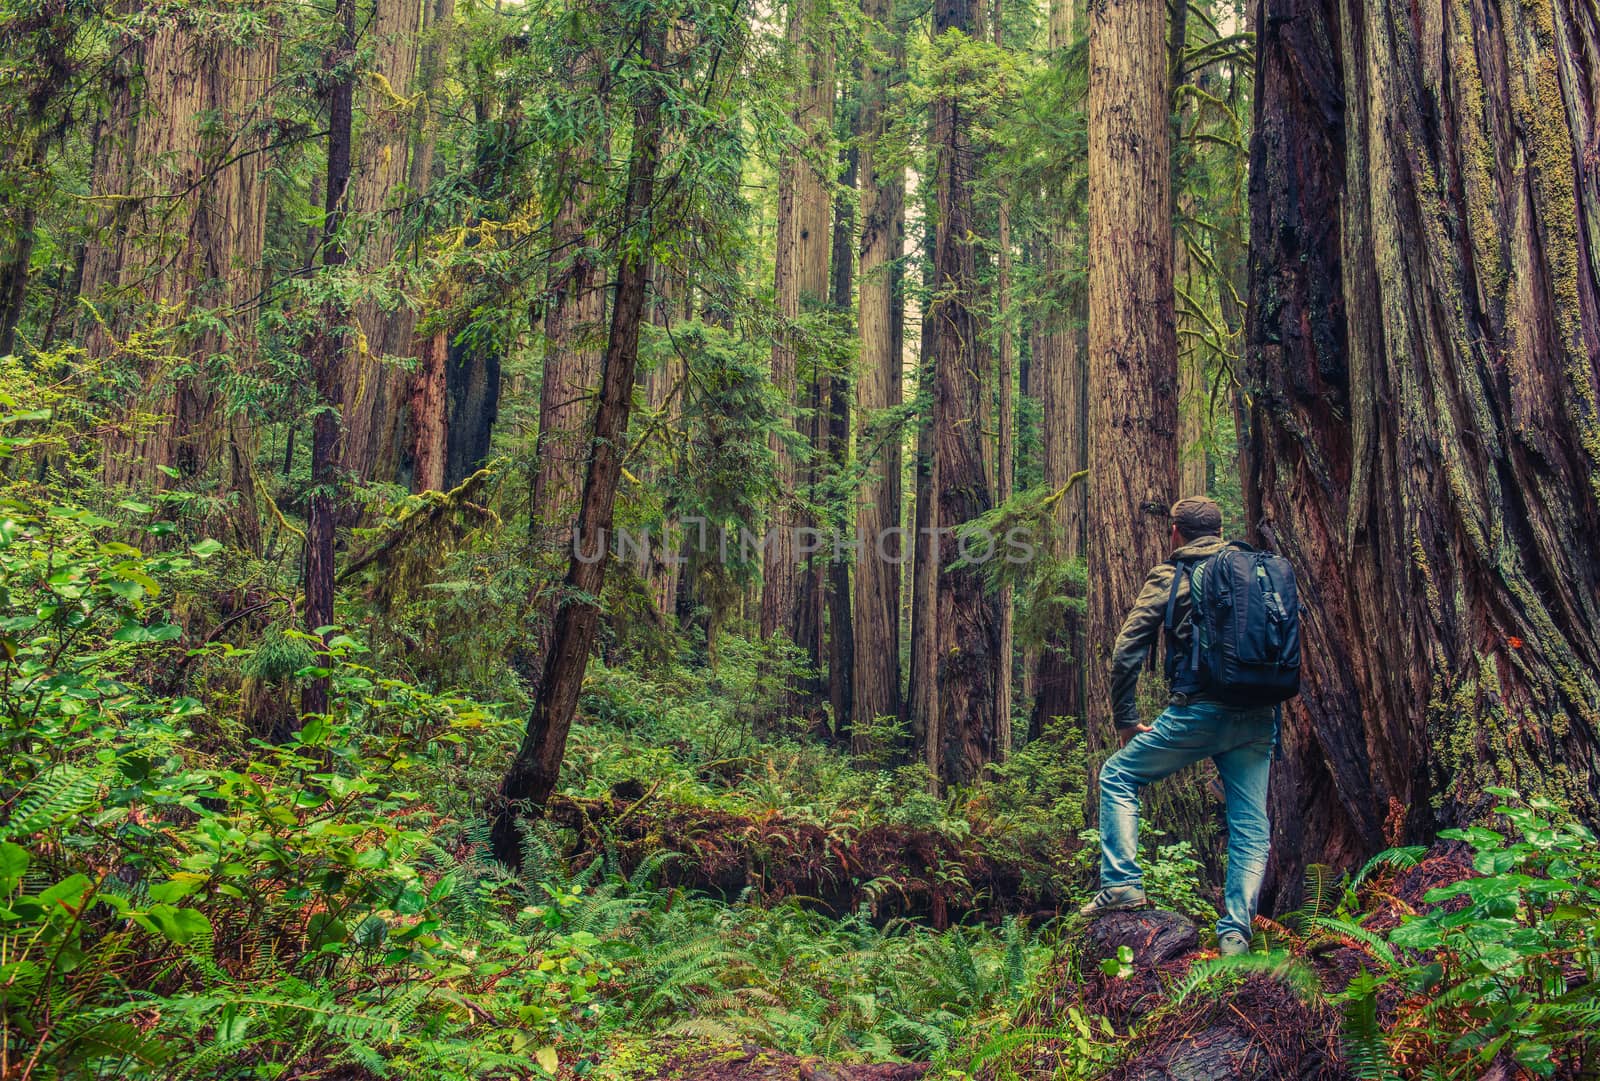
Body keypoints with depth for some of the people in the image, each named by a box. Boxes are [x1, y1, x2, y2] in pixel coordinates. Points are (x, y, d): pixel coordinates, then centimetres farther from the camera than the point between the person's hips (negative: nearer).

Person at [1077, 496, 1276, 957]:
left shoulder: (1168, 578, 4)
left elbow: (1125, 656, -1)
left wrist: (1125, 721, 8)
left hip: (1199, 710, -4)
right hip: (1259, 719, 4)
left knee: (1117, 776, 13)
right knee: (1251, 822, 10)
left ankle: (1122, 883, 5)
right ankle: (1235, 935, 6)